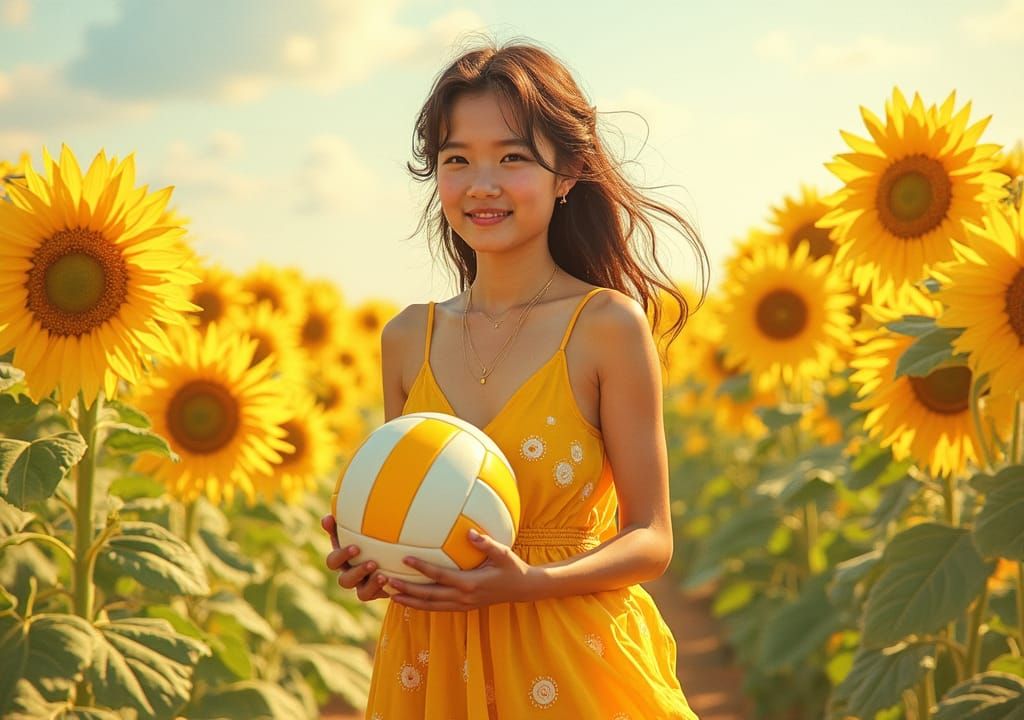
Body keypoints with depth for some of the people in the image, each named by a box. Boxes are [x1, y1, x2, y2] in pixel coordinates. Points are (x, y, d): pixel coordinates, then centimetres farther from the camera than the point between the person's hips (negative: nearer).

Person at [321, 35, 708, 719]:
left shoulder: (607, 324, -10)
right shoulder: (408, 338, 2)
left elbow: (650, 540, -9)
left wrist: (526, 582, -23)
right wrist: (368, 557, -7)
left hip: (571, 663, -3)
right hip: (434, 664, 4)